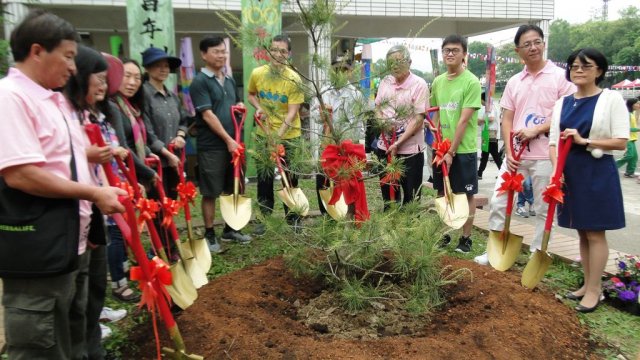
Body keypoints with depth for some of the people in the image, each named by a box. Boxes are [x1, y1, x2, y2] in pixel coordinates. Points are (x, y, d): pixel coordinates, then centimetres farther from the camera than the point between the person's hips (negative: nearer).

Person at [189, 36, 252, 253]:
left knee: (233, 189, 14)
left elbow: (238, 103, 28)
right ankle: (209, 235, 13)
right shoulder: (200, 82, -10)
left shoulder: (230, 80, 14)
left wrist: (240, 107, 3)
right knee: (210, 193, 1)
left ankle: (229, 229, 28)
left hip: (232, 143, 7)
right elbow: (208, 115, -16)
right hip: (211, 147, -7)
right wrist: (228, 139, -17)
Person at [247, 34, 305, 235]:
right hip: (264, 134, 3)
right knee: (264, 179, 10)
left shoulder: (293, 79, -15)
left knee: (290, 179, 7)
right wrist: (258, 108, -7)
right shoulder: (257, 73, -5)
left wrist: (279, 135, -30)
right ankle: (265, 218, 26)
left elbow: (292, 112, -18)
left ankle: (293, 219, 23)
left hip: (289, 136, -3)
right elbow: (251, 94, 15)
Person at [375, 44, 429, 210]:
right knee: (387, 192, 15)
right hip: (384, 146, 5)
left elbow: (419, 119, -14)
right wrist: (383, 122, -8)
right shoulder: (385, 82, 7)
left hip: (409, 149, -5)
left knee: (411, 196, 6)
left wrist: (398, 143, -19)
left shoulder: (419, 84, -10)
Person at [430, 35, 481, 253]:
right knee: (443, 193, 12)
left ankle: (466, 238, 16)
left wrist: (451, 152, -17)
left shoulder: (471, 82, -11)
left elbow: (464, 120, -15)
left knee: (466, 194, 5)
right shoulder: (437, 82, 8)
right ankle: (443, 234, 25)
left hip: (463, 149, -5)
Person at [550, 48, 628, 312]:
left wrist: (584, 141, -18)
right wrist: (557, 169, -8)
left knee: (595, 232, 0)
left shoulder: (611, 98, -5)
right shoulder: (562, 103, 9)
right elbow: (554, 141, 8)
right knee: (582, 231, 13)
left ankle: (594, 289, 10)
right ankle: (588, 284, 24)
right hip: (570, 174, 5)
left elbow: (621, 141, -10)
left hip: (598, 173, -5)